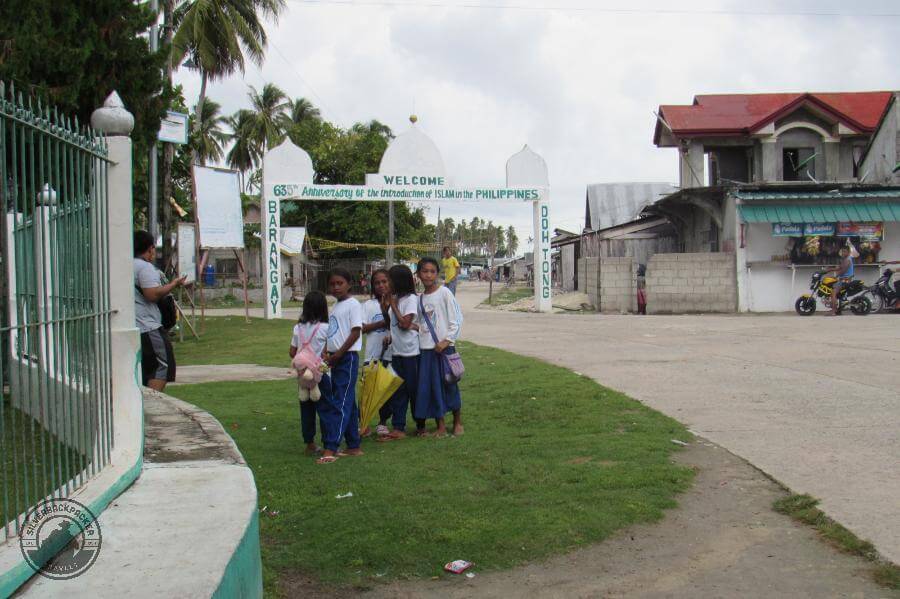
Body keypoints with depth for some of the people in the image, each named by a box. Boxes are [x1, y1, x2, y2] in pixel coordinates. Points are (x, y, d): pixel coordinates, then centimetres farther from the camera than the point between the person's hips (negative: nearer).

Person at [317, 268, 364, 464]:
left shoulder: (353, 304, -9)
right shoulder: (336, 306, 17)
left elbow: (355, 332, -15)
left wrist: (338, 354, -16)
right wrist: (327, 354, 7)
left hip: (348, 357, -9)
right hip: (336, 358, 9)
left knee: (341, 403, -11)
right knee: (348, 403, 12)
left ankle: (330, 449, -15)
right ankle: (354, 446, 17)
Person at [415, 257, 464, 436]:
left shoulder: (444, 292, -6)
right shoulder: (420, 299, 10)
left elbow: (457, 319, -9)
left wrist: (447, 341, -14)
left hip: (444, 347, -5)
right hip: (425, 348, 5)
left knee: (449, 385, 2)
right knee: (431, 387, 5)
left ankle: (458, 423, 19)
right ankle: (440, 426, 14)